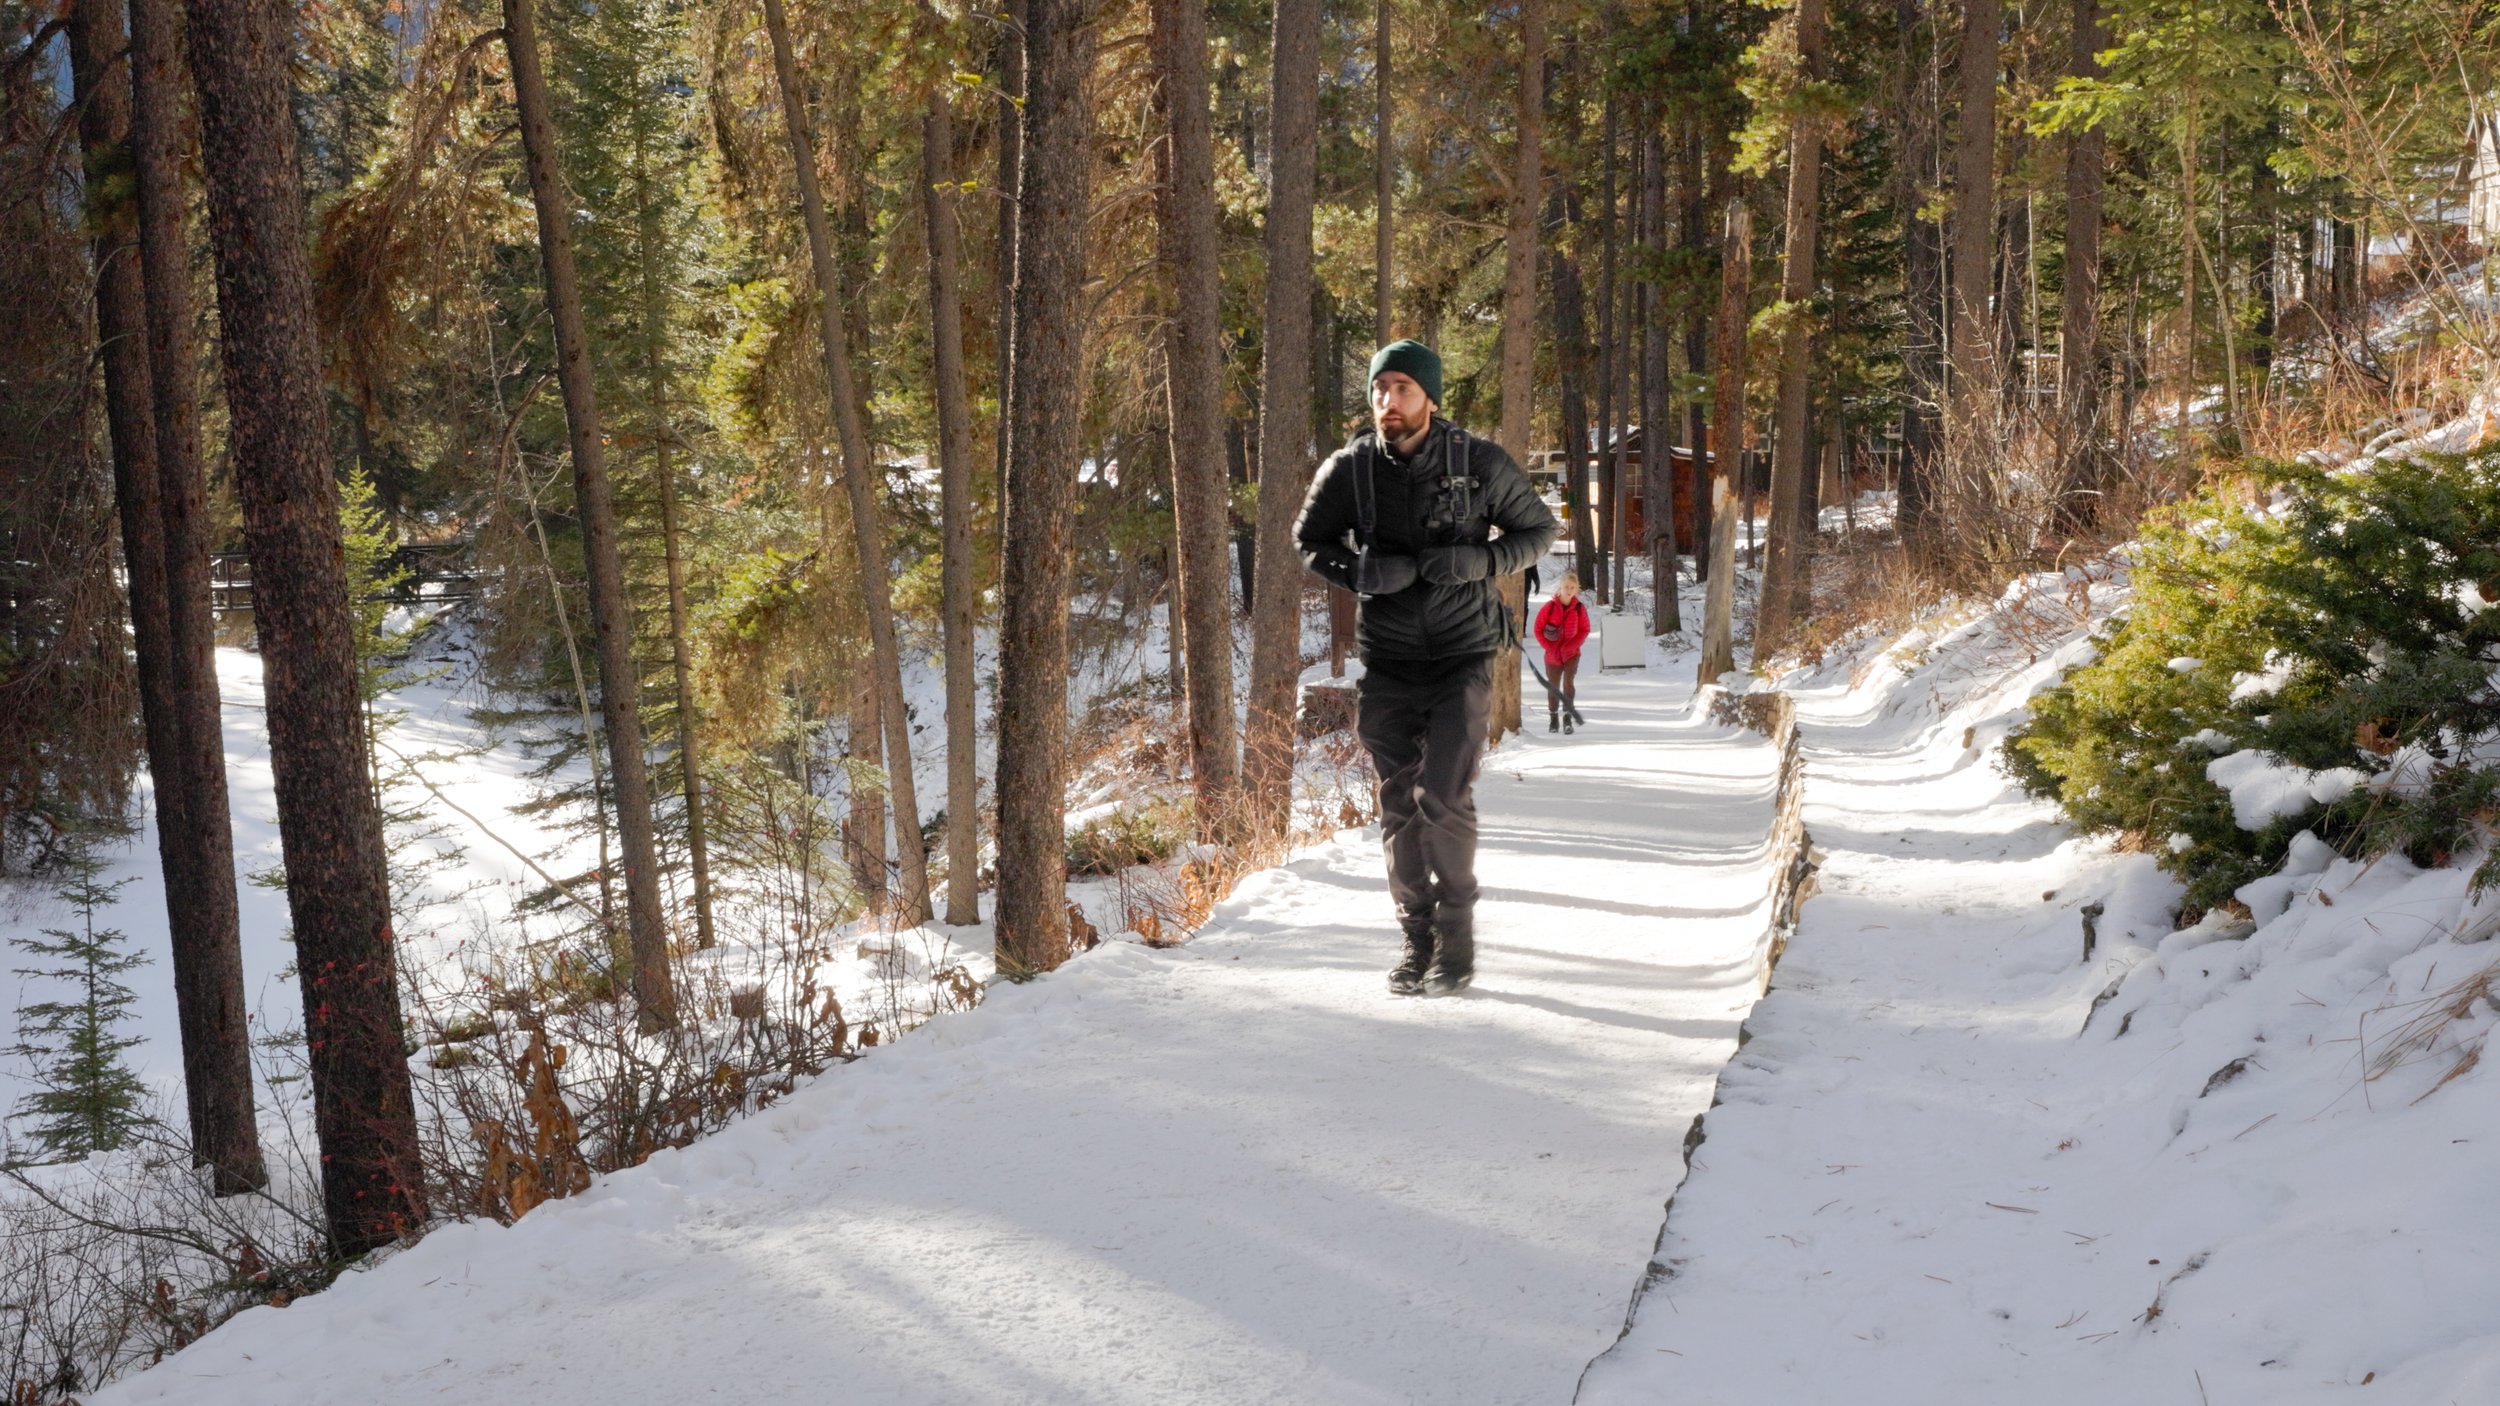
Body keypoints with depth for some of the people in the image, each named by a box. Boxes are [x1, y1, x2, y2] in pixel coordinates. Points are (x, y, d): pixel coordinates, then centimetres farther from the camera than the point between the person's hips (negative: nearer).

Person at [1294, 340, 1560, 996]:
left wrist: (1480, 560, -16)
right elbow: (1309, 541, 9)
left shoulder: (1481, 463, -9)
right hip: (1386, 663, 2)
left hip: (1462, 656, -2)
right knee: (1399, 807, 6)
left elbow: (1540, 528, 4)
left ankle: (1457, 936, 4)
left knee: (1443, 797, -14)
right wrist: (1358, 572, -13)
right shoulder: (1349, 469, -5)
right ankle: (1417, 935, 21)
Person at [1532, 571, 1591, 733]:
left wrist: (1571, 646, -11)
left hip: (1571, 654, -1)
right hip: (1552, 655, 1)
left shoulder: (1579, 608, -5)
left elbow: (1584, 630, 0)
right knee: (1553, 687, 9)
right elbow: (1538, 628, -4)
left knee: (1568, 682, -16)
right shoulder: (1550, 606, -8)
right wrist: (1549, 647, -10)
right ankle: (1553, 717, 24)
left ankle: (1567, 717, -14)